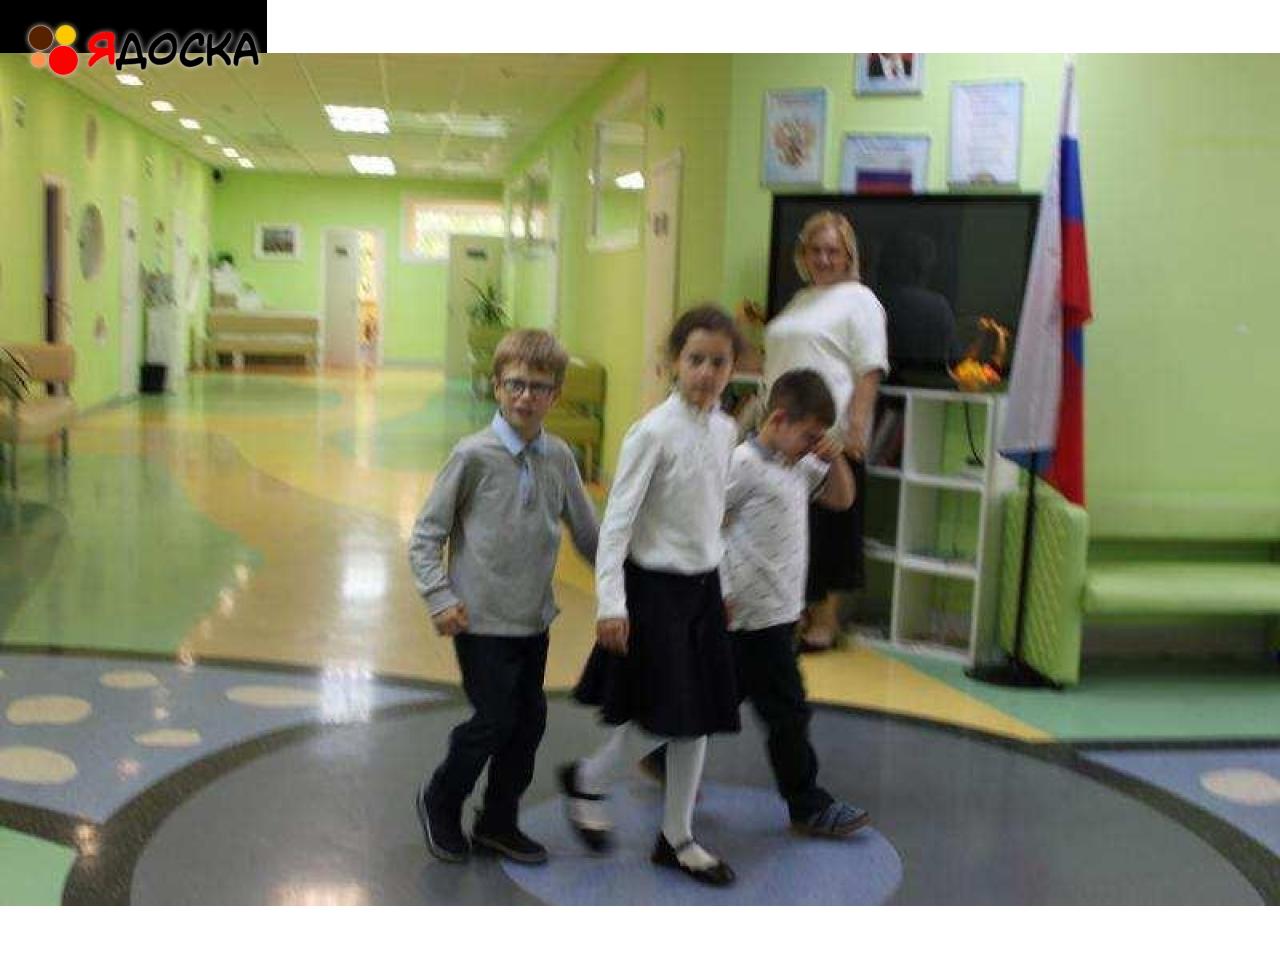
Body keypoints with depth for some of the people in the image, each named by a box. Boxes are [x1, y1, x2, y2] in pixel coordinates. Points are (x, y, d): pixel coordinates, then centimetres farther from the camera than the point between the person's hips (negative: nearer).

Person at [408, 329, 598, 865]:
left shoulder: (559, 458, 0)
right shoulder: (474, 456, -12)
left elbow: (587, 533, 9)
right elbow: (426, 533, -7)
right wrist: (440, 598, -14)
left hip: (534, 618, 5)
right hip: (482, 619, -5)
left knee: (529, 721, 11)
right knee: (495, 720, -2)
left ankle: (498, 822, 31)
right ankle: (440, 801, 26)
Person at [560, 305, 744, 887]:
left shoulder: (726, 431, 5)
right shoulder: (653, 432, -16)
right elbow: (617, 521, -16)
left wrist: (721, 585, 16)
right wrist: (611, 604, -21)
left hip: (704, 587, 7)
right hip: (655, 588, -7)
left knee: (697, 719, 11)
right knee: (660, 720, -3)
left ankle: (677, 838, 26)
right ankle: (586, 782, 25)